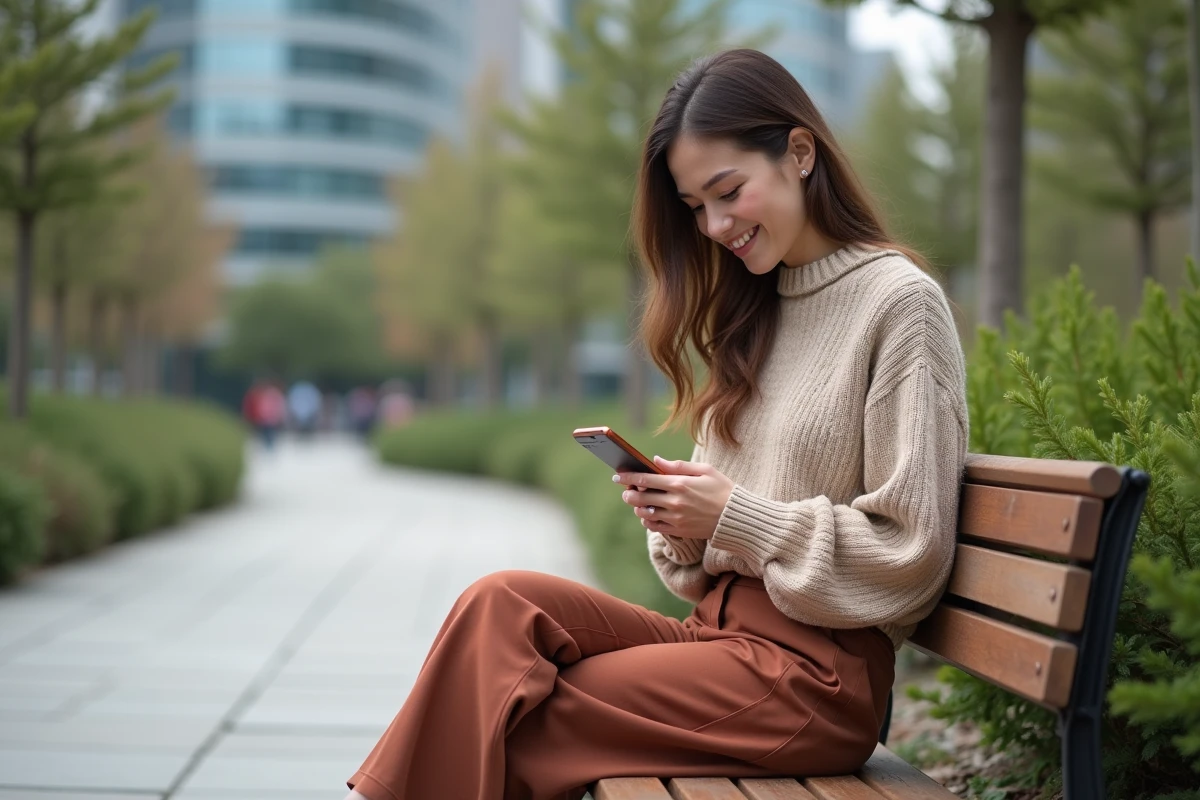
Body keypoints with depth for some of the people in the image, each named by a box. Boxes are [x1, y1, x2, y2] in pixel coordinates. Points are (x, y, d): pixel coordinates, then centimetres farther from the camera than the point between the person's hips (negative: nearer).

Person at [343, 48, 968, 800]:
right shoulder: (753, 309, 17)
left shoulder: (899, 300, -7)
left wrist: (737, 516, -15)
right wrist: (681, 513, -3)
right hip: (722, 630, 7)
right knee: (504, 604, -18)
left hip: (815, 670, -7)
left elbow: (910, 554, -12)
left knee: (497, 722, -17)